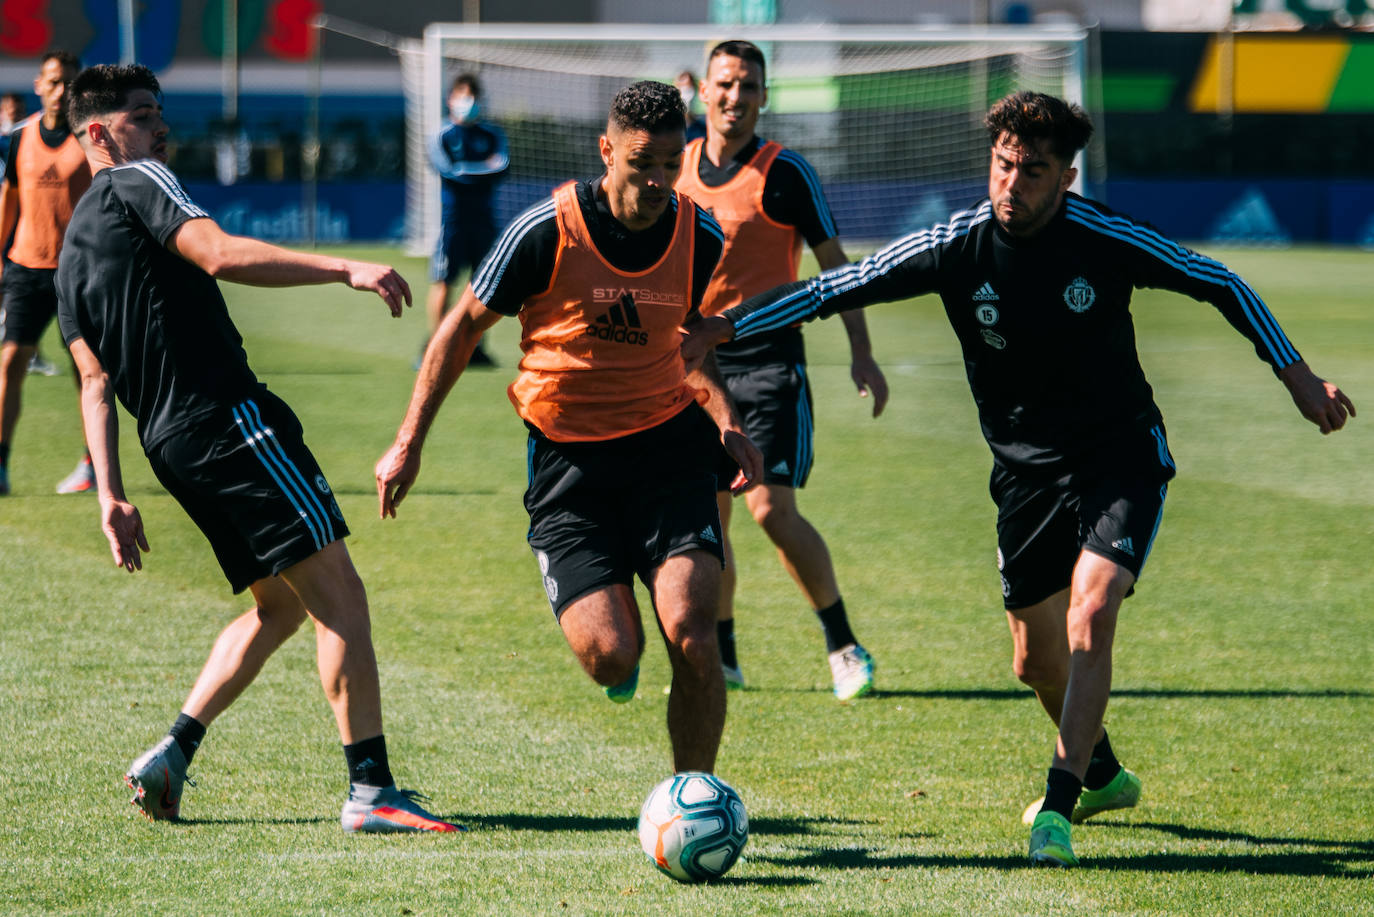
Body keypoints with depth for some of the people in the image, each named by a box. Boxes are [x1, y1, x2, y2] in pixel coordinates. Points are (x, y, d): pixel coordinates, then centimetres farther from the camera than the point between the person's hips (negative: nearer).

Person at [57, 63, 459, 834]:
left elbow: (94, 381, 17)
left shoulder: (72, 253, 22)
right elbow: (219, 255, -19)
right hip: (229, 417, -9)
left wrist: (112, 494, 13)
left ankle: (172, 755, 10)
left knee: (282, 605, 18)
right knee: (338, 592, -10)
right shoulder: (138, 184, -1)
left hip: (171, 447, 9)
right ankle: (371, 789, -15)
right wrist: (344, 269, -25)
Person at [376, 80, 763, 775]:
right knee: (609, 658, -13)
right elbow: (464, 328, -2)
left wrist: (726, 420, 2)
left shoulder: (700, 239, -3)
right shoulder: (546, 232, -14)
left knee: (691, 637, -17)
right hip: (566, 455, -2)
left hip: (666, 443, 2)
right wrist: (408, 443, -2)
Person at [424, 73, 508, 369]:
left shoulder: (491, 134, 11)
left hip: (483, 218, 4)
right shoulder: (442, 137, 1)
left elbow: (503, 167, -4)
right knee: (443, 283, -7)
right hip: (453, 217, -4)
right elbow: (449, 170, -13)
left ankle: (476, 346, 12)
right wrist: (485, 168, -9)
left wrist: (468, 172, -16)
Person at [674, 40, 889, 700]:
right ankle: (721, 657, 17)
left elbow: (834, 263, -3)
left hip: (770, 358, -5)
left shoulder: (785, 173, -6)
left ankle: (842, 644, 2)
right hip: (698, 361, 5)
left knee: (772, 510, -12)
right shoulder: (678, 168, 8)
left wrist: (861, 353, -9)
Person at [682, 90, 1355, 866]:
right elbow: (838, 289, -8)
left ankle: (1057, 807, -21)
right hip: (1027, 472, 3)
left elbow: (1220, 286, -3)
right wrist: (723, 327, -16)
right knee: (1037, 659, 11)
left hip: (1122, 458, -3)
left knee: (1089, 618, -24)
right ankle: (1101, 772, 40)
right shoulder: (956, 247, -12)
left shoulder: (1107, 241, -16)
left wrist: (1299, 377, -2)